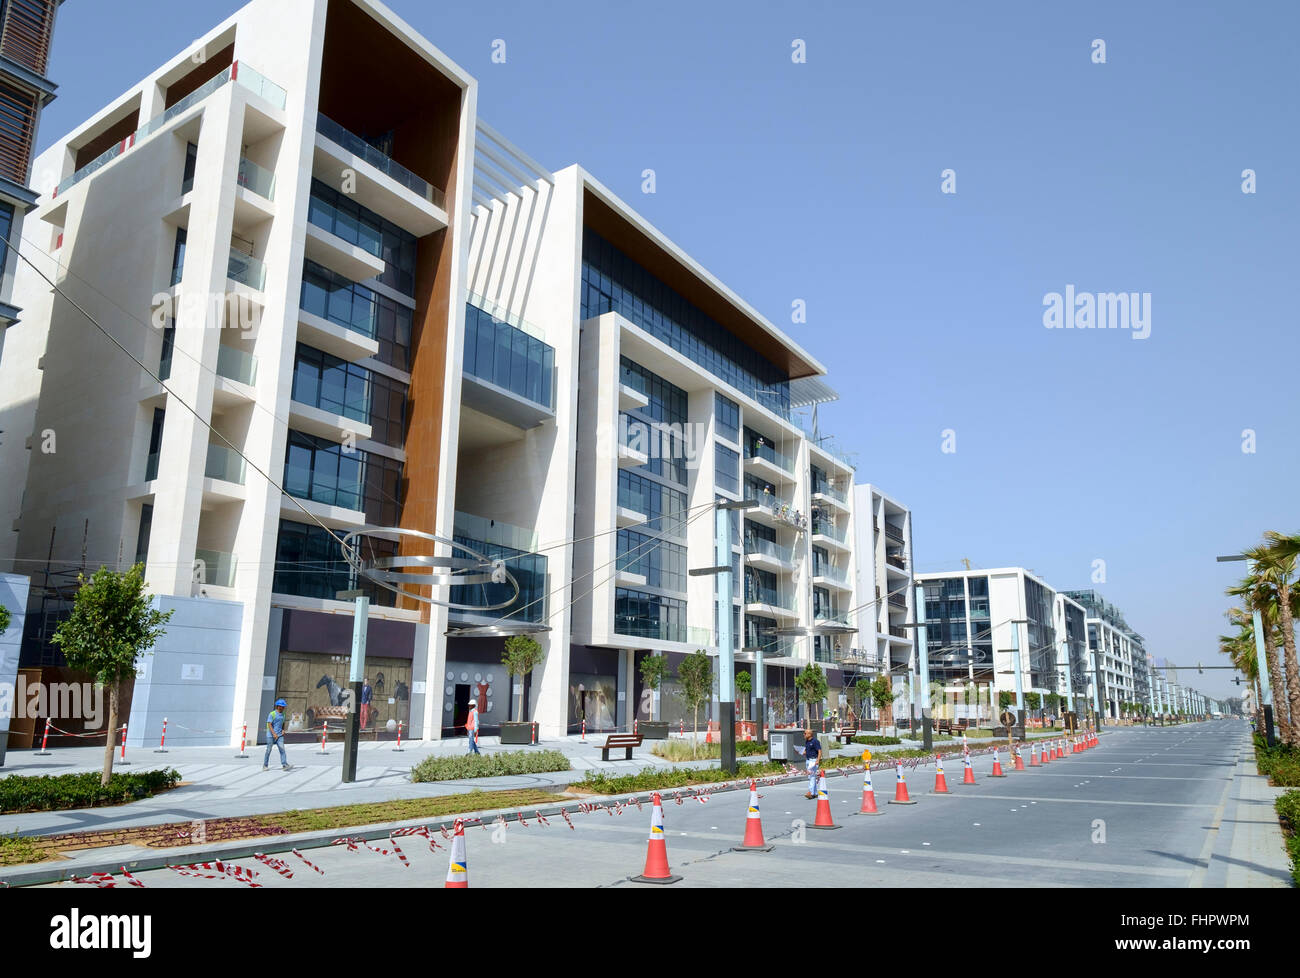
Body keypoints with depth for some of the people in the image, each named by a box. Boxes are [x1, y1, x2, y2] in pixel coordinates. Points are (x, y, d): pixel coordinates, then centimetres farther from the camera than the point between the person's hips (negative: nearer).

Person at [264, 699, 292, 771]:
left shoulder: (282, 715, 11)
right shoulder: (272, 714, -9)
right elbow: (269, 725, -15)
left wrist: (283, 730, 4)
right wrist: (274, 734, -25)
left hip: (279, 735, 5)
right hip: (271, 735, -5)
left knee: (282, 749, -10)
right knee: (268, 750, 4)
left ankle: (284, 765, -17)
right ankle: (265, 765, 21)